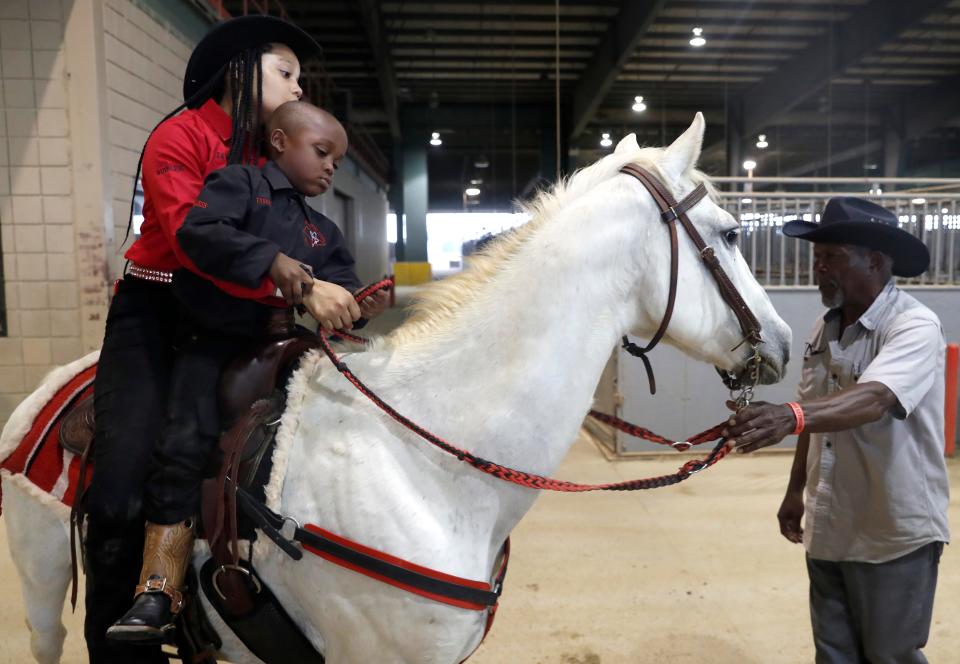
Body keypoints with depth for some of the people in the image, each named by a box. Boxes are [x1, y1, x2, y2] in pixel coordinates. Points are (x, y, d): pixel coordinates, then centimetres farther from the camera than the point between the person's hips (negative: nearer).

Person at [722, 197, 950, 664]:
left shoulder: (915, 326, -18)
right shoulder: (824, 327, 4)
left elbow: (872, 399, -37)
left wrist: (790, 415, -53)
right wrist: (796, 490, 12)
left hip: (894, 535, -6)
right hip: (828, 529, 6)